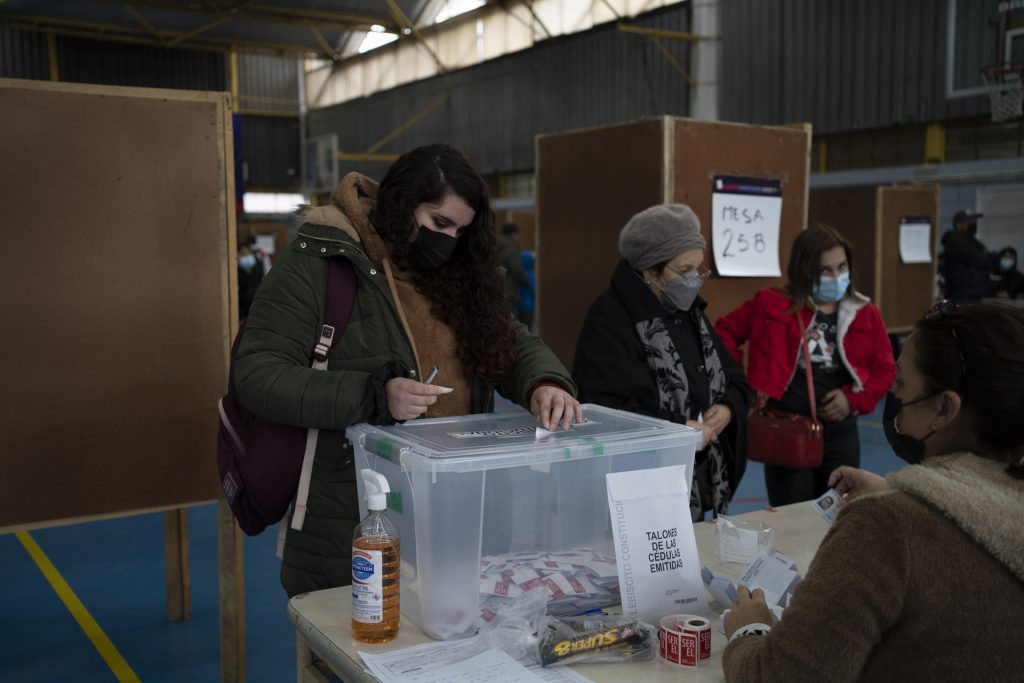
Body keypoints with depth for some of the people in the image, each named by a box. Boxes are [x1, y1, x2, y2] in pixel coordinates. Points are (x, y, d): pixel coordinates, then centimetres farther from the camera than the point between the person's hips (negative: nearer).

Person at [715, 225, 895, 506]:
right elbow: (725, 331, 3)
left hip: (840, 432, 3)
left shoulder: (866, 314, 4)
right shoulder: (772, 306, -4)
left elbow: (885, 369, 9)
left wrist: (853, 400, -8)